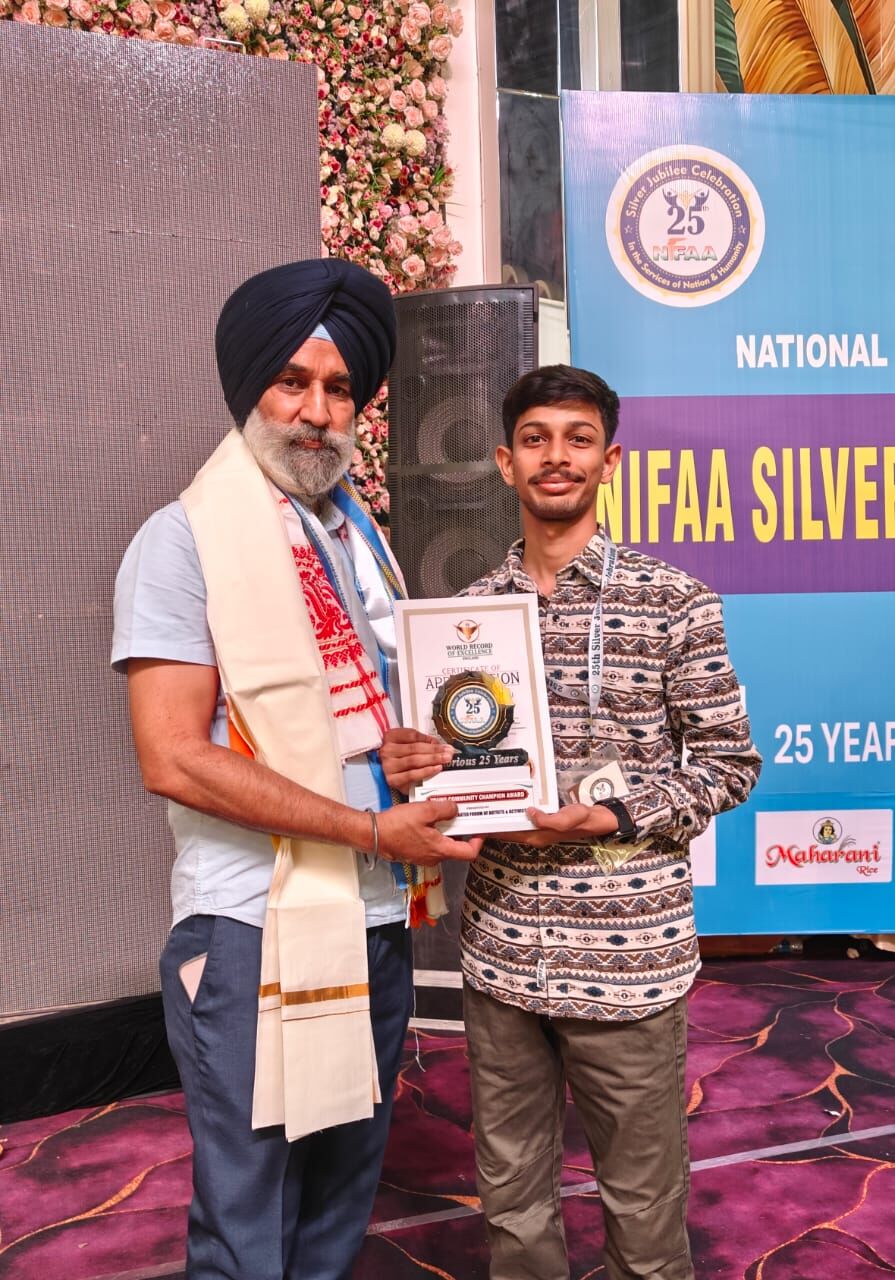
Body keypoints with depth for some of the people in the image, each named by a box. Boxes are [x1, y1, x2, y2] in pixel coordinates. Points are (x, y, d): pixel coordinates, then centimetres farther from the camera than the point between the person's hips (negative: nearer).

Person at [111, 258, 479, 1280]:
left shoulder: (358, 536, 12)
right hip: (257, 933, -6)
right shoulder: (185, 540, -9)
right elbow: (173, 758, -18)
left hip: (377, 921, 7)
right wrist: (370, 830, -19)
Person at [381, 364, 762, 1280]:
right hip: (500, 955, 4)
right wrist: (412, 768, -10)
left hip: (628, 962, -3)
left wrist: (616, 818, -17)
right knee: (510, 1198, 20)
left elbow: (729, 762, -3)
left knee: (644, 1205, 15)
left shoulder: (673, 603, -7)